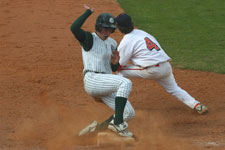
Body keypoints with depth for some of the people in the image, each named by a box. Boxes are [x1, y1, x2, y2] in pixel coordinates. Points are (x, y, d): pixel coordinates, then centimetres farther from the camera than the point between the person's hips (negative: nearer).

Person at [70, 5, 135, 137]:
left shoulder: (112, 43, 19)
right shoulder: (89, 38, -1)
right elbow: (74, 28, -22)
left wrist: (116, 62, -1)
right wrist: (88, 12, -11)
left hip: (107, 87, 8)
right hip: (93, 80, -8)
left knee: (129, 114, -1)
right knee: (126, 83, -30)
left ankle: (99, 127, 12)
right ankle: (117, 123, -29)